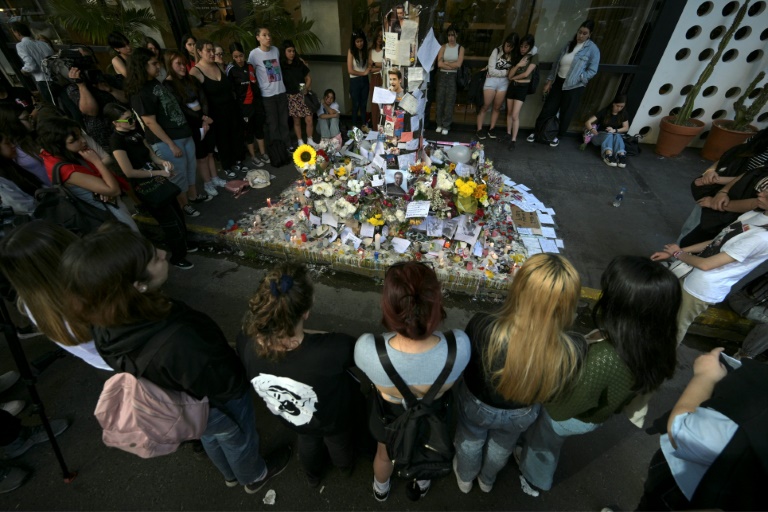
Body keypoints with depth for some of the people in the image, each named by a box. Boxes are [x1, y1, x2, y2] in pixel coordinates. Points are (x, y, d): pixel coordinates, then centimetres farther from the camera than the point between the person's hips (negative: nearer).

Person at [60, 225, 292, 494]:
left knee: (210, 436, 35)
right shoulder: (179, 342, -48)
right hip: (219, 404, -6)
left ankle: (230, 474, 66)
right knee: (238, 439, 28)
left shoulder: (107, 323, -24)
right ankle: (254, 476, 60)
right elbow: (224, 384, -30)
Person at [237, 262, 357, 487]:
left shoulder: (246, 340, -36)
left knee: (307, 439, 39)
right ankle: (345, 466, 70)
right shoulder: (333, 349, -48)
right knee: (338, 440, 35)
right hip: (332, 418, -2)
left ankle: (313, 476, 71)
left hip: (290, 417, 3)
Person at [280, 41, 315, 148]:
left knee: (309, 120, -4)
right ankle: (300, 142, 19)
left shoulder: (300, 63, 5)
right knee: (296, 121, 6)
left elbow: (308, 78, 10)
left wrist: (306, 88, -6)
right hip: (292, 97, -2)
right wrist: (288, 93, -11)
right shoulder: (280, 66, -4)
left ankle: (310, 140, 14)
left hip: (304, 95, 2)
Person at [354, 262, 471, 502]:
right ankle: (420, 487, 71)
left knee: (385, 454, 36)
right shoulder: (460, 345, -39)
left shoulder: (367, 349, -43)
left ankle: (381, 489, 70)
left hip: (389, 416, 0)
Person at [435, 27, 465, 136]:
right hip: (442, 76, 1)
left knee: (450, 101, -3)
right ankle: (439, 124, 10)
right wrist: (452, 65, -9)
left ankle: (446, 125, 1)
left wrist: (445, 62, -4)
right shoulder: (443, 47, 7)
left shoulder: (460, 48, 5)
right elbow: (439, 64, -6)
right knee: (440, 100, 1)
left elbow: (458, 64, -7)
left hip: (453, 77, -1)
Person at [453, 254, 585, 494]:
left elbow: (465, 363, -18)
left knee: (470, 440, 34)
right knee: (502, 446, 37)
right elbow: (556, 391, -12)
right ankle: (487, 480, 67)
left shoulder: (482, 327, -42)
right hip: (521, 414, 2)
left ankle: (465, 478, 64)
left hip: (476, 403, -1)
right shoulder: (574, 349, -35)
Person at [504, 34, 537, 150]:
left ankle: (514, 140, -5)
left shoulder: (534, 57, -4)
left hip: (522, 87, -5)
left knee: (515, 115, -11)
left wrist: (513, 77, 0)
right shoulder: (517, 56, 10)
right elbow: (509, 75, 2)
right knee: (509, 112, 10)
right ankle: (508, 134, 24)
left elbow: (526, 74, -13)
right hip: (512, 86, 5)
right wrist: (518, 65, -13)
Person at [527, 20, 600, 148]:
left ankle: (558, 137, 22)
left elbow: (592, 70, -10)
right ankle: (536, 132, 20)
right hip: (559, 82, 4)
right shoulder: (569, 44, 7)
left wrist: (577, 78, -19)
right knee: (548, 108, 5)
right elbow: (557, 63, 10)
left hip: (575, 87, -4)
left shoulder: (592, 49, -8)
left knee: (566, 114, 5)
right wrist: (549, 81, 6)